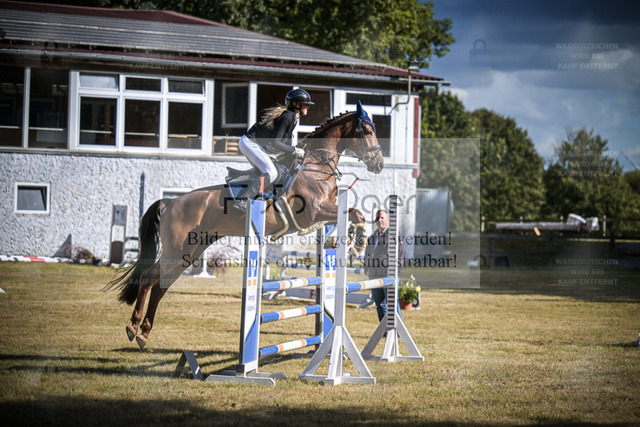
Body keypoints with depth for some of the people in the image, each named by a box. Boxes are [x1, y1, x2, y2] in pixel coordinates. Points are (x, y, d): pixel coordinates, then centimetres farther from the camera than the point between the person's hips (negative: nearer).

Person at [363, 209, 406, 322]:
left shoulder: (395, 236, -3)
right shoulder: (372, 237, 18)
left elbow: (400, 256, -7)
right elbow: (367, 255, 26)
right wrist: (367, 269, 13)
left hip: (388, 276, -7)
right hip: (374, 276, 7)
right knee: (380, 305, 9)